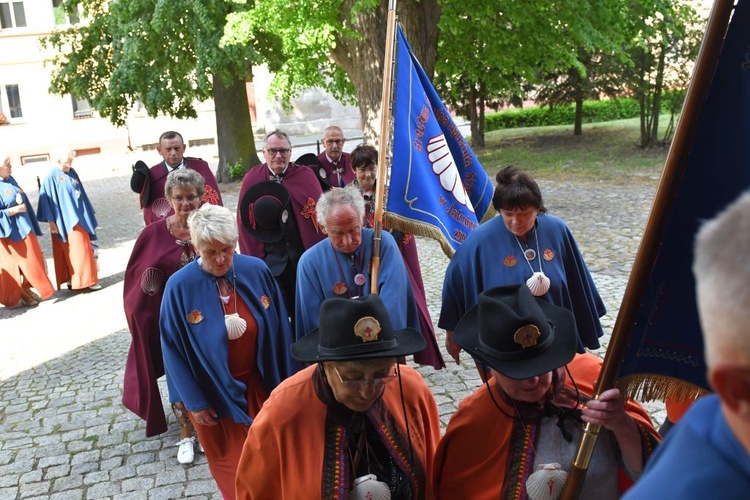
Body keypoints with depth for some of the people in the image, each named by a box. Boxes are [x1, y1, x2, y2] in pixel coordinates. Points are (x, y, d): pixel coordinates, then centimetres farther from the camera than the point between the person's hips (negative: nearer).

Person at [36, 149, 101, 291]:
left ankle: (73, 280, 17)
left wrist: (88, 213, 19)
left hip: (79, 218, 7)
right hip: (65, 220, -7)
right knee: (76, 250, -5)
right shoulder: (51, 176, -10)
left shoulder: (72, 173, 10)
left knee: (83, 248, 8)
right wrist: (51, 221, -14)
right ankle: (84, 280, 0)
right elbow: (47, 199, -11)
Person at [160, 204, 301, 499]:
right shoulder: (180, 286, -18)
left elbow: (279, 331, -4)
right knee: (231, 463, 18)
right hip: (214, 392, -2)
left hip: (260, 384, 2)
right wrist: (194, 401, -8)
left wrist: (287, 381, 1)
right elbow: (173, 348, -10)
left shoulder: (257, 271, -13)